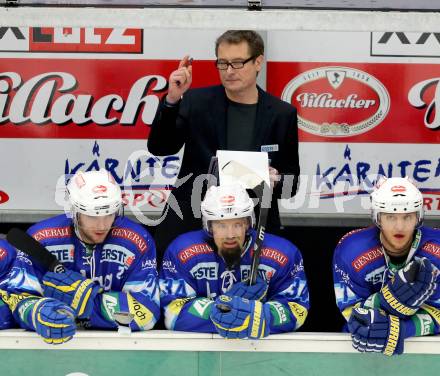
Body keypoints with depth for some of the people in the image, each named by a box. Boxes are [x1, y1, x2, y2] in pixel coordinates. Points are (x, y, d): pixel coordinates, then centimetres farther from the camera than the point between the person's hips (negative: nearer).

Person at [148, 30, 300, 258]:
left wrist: (275, 181, -16)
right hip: (191, 225, 0)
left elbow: (291, 181, 7)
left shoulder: (282, 114, 2)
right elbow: (159, 148, -6)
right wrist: (172, 100, -19)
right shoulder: (197, 101, 1)